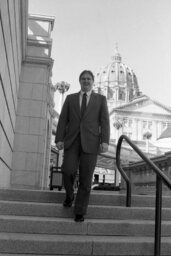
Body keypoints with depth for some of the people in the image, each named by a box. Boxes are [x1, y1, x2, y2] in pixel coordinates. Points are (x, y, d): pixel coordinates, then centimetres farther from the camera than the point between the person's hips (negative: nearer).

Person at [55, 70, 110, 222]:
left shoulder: (101, 99, 12)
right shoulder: (70, 98, 16)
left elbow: (105, 122, 1)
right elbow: (63, 120, 9)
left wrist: (105, 141, -12)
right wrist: (59, 139, -4)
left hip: (90, 142, -1)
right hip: (72, 141, 1)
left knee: (85, 178, -5)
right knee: (68, 170, -17)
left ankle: (79, 212, 7)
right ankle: (70, 195, 15)